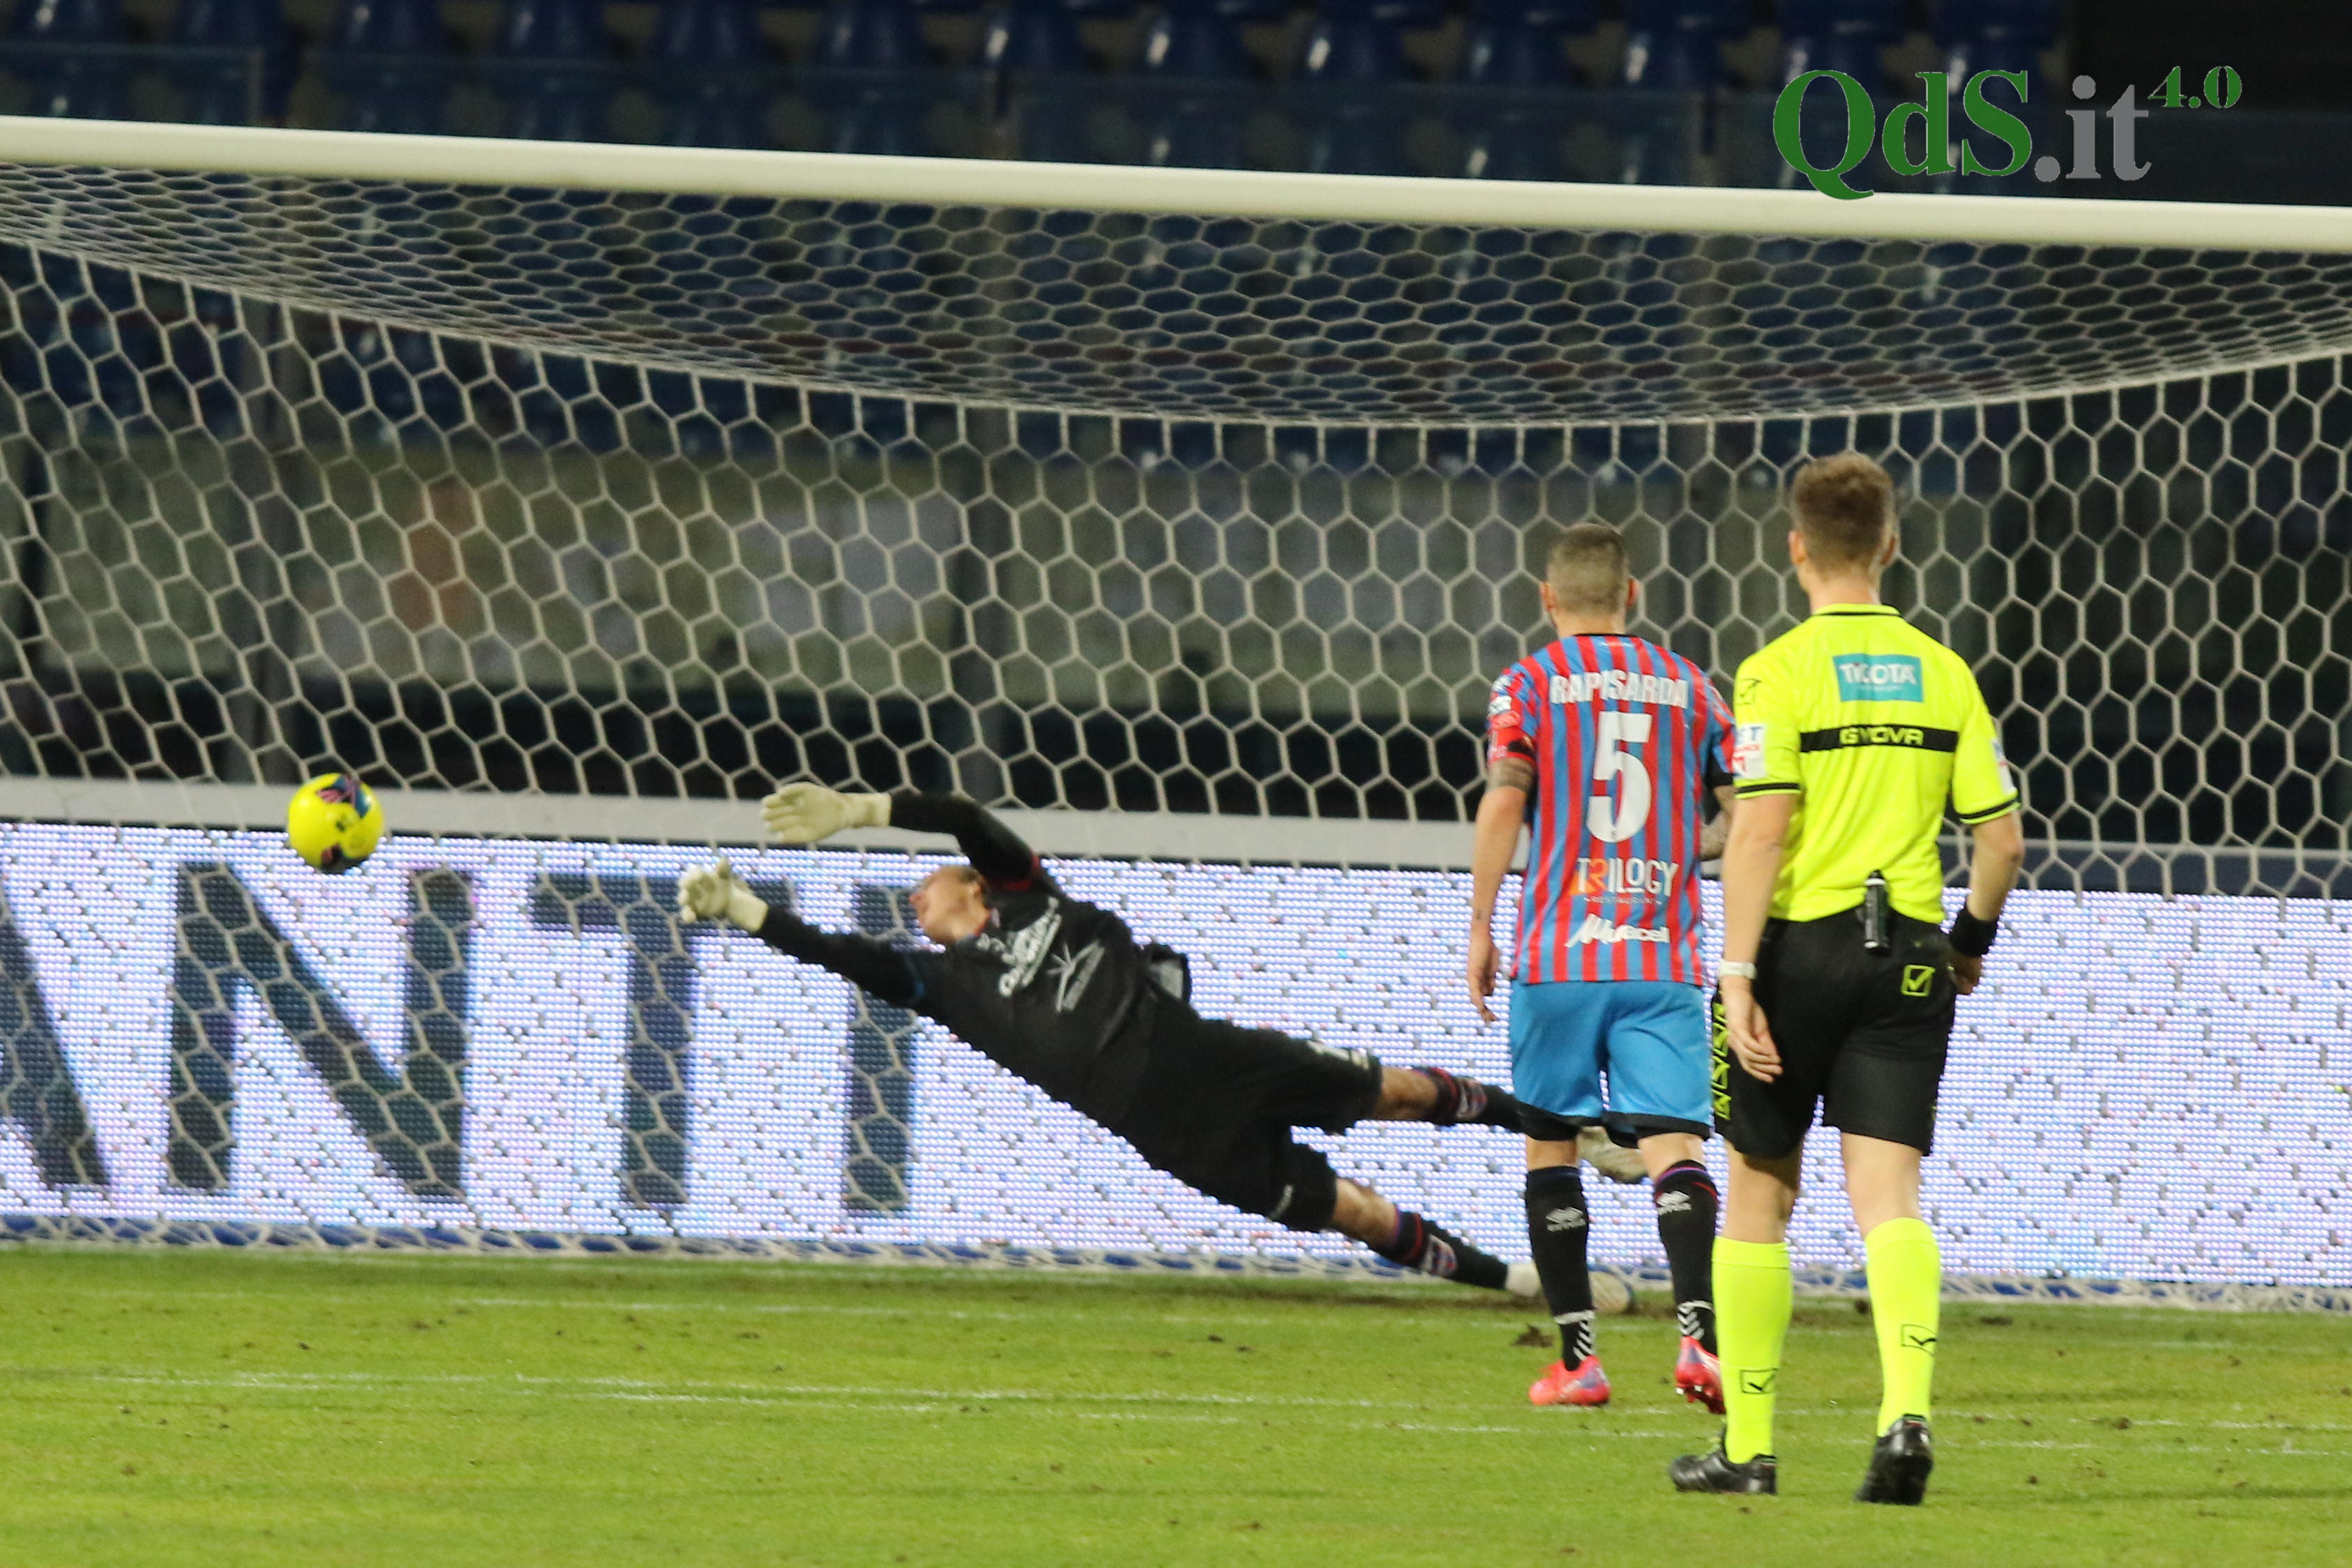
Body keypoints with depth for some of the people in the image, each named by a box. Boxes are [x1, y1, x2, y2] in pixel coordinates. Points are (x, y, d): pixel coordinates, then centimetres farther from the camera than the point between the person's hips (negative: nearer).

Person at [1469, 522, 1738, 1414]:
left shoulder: (1530, 684, 3)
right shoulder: (1685, 685, 11)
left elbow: (1503, 801, -9)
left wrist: (1480, 927, -5)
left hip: (1557, 953, -1)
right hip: (1664, 958, 1)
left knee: (1550, 1142, 11)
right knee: (1672, 1145, -5)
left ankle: (1577, 1357, 8)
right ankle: (1698, 1331, -26)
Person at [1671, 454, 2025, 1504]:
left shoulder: (1778, 672, -7)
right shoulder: (1942, 673, 6)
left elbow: (1762, 829, -15)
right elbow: (2001, 837, 6)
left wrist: (1737, 976, -16)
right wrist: (1972, 939, 23)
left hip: (1800, 944, -3)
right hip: (1909, 953, 3)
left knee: (1759, 1192, 11)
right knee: (1887, 1193, -2)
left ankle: (1747, 1445, 15)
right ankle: (1906, 1410, -25)